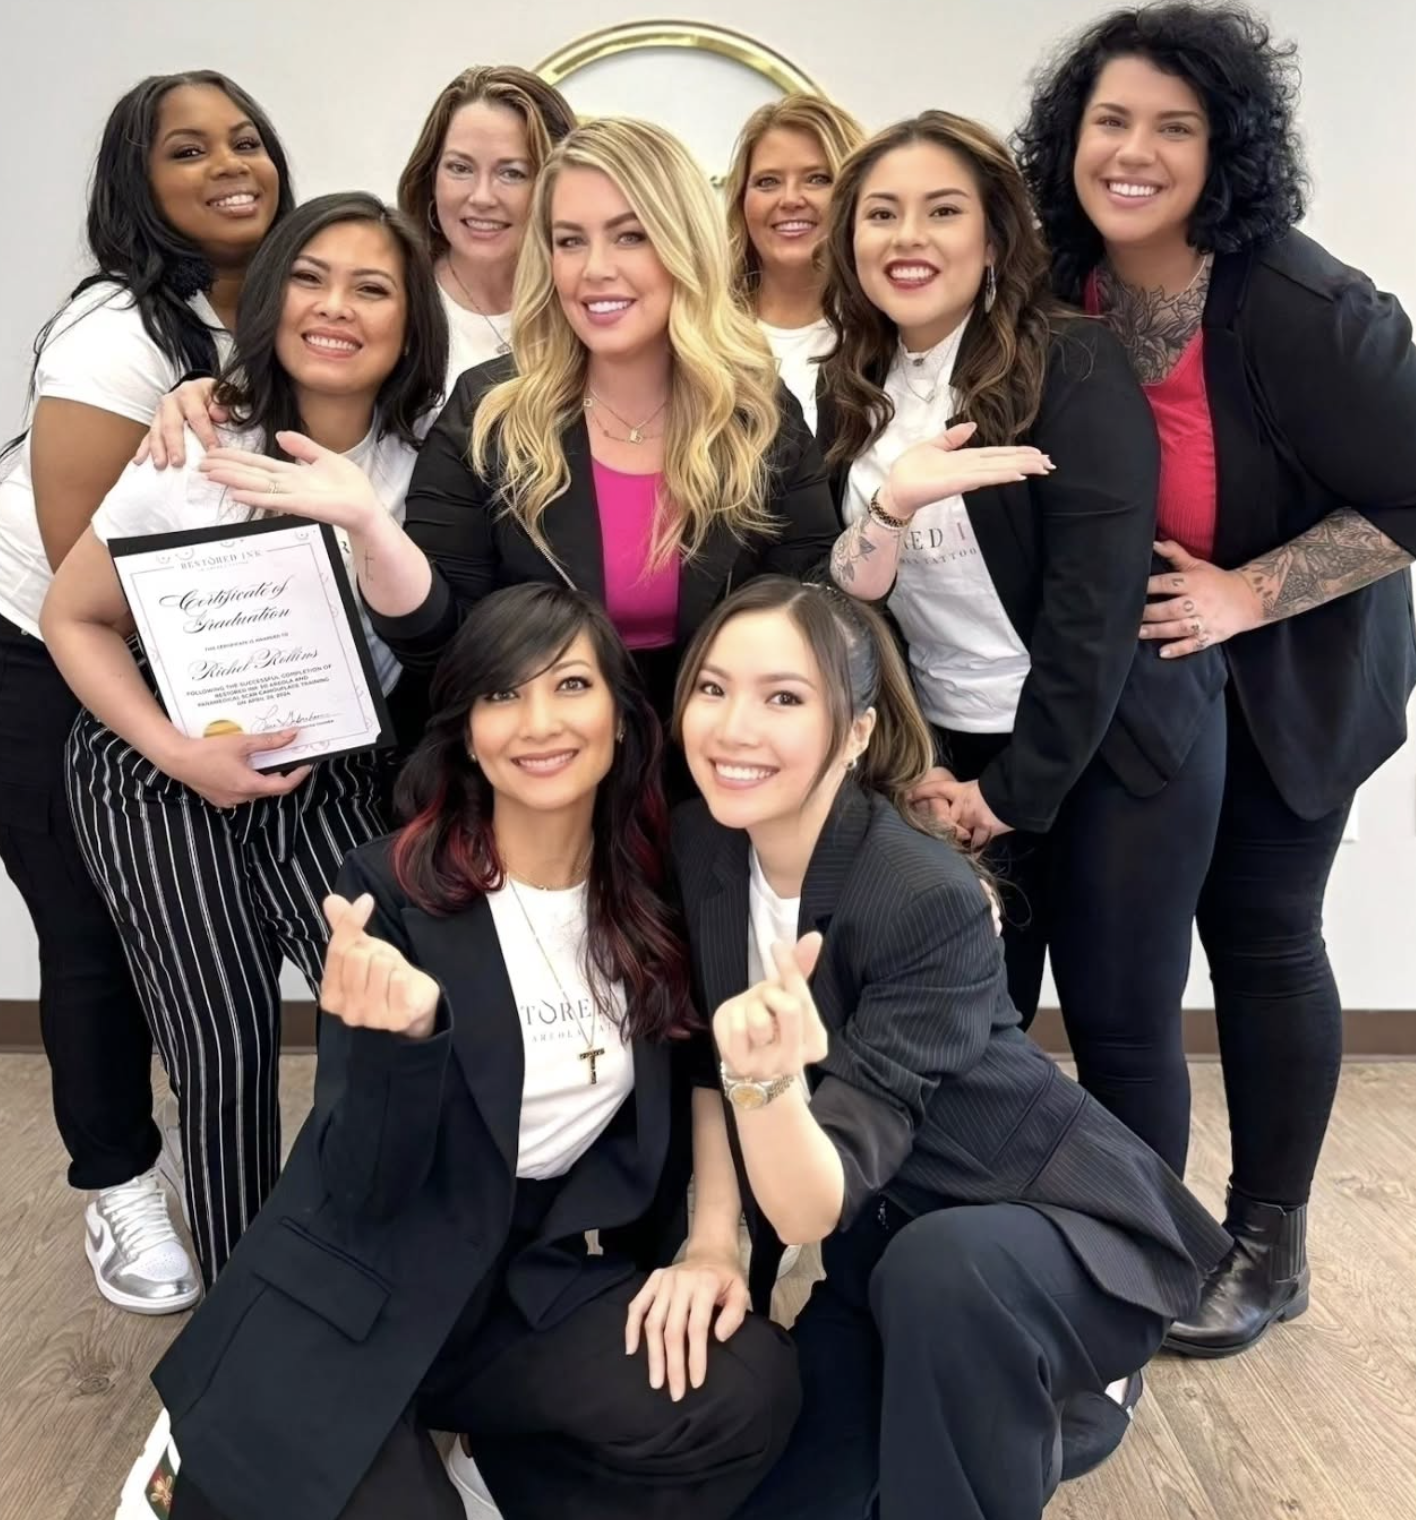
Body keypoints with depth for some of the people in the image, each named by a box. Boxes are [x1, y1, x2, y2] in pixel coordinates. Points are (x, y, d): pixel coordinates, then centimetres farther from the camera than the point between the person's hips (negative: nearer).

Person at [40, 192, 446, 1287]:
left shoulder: (427, 461, -13)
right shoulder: (194, 461, -18)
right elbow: (75, 621, -8)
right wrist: (178, 752, -20)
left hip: (334, 773, 2)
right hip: (166, 777, -2)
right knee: (228, 1043, -2)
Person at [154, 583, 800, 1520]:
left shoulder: (654, 886, -3)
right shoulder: (394, 889, -15)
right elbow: (363, 1187, -16)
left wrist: (714, 1241, -3)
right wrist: (404, 1030, -35)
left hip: (541, 1278, 3)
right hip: (358, 1293, -3)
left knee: (749, 1393, -23)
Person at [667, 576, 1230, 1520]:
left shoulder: (930, 902, -29)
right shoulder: (699, 843, -10)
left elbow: (814, 1210, -33)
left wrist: (770, 1077, -50)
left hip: (1047, 1224, -6)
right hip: (887, 1246, 7)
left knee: (938, 1271, -39)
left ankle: (1037, 1407, -6)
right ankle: (1012, 1410, 20)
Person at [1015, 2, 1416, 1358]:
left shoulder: (1299, 307, -25)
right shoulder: (1067, 292, -6)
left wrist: (1243, 595, -26)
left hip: (1286, 677, -5)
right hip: (1128, 675, 5)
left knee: (1258, 938, 4)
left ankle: (1269, 1243, 24)